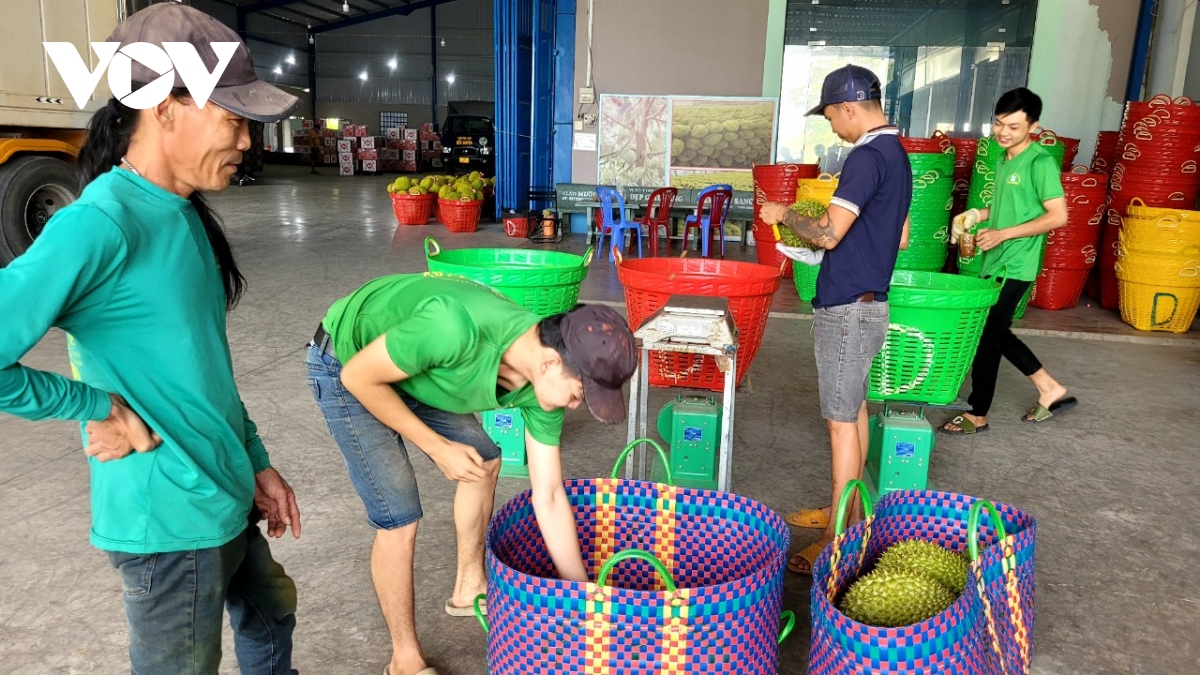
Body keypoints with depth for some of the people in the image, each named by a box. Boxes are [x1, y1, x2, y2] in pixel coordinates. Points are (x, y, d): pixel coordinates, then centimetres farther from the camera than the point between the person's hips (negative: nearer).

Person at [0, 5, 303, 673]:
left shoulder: (185, 215, 4)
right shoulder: (99, 224, -23)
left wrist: (257, 463, 13)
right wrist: (105, 409, -19)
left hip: (225, 499, 8)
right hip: (169, 520, -8)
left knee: (271, 621, 28)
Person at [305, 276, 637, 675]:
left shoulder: (545, 381, -17)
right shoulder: (457, 327, -41)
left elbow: (549, 497, -9)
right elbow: (358, 376, -26)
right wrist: (438, 447, -20)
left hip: (410, 364, 7)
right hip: (347, 366, -7)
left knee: (484, 462, 13)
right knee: (399, 520, -9)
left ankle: (469, 590, 35)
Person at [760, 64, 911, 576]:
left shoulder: (868, 156, -18)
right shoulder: (896, 154, 14)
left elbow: (828, 233, -24)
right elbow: (901, 237, 20)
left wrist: (784, 216, -8)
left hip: (847, 308, -10)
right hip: (868, 301, 10)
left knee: (842, 419, -4)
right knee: (854, 409, 17)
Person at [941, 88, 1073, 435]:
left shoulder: (1040, 162, -14)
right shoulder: (1004, 159, 12)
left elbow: (1058, 215, -18)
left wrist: (1003, 234, -20)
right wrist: (978, 215, 6)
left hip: (1014, 267, -9)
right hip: (996, 262, 9)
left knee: (986, 337, -3)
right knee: (997, 333, 15)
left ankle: (977, 415, 11)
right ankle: (1050, 390, 28)